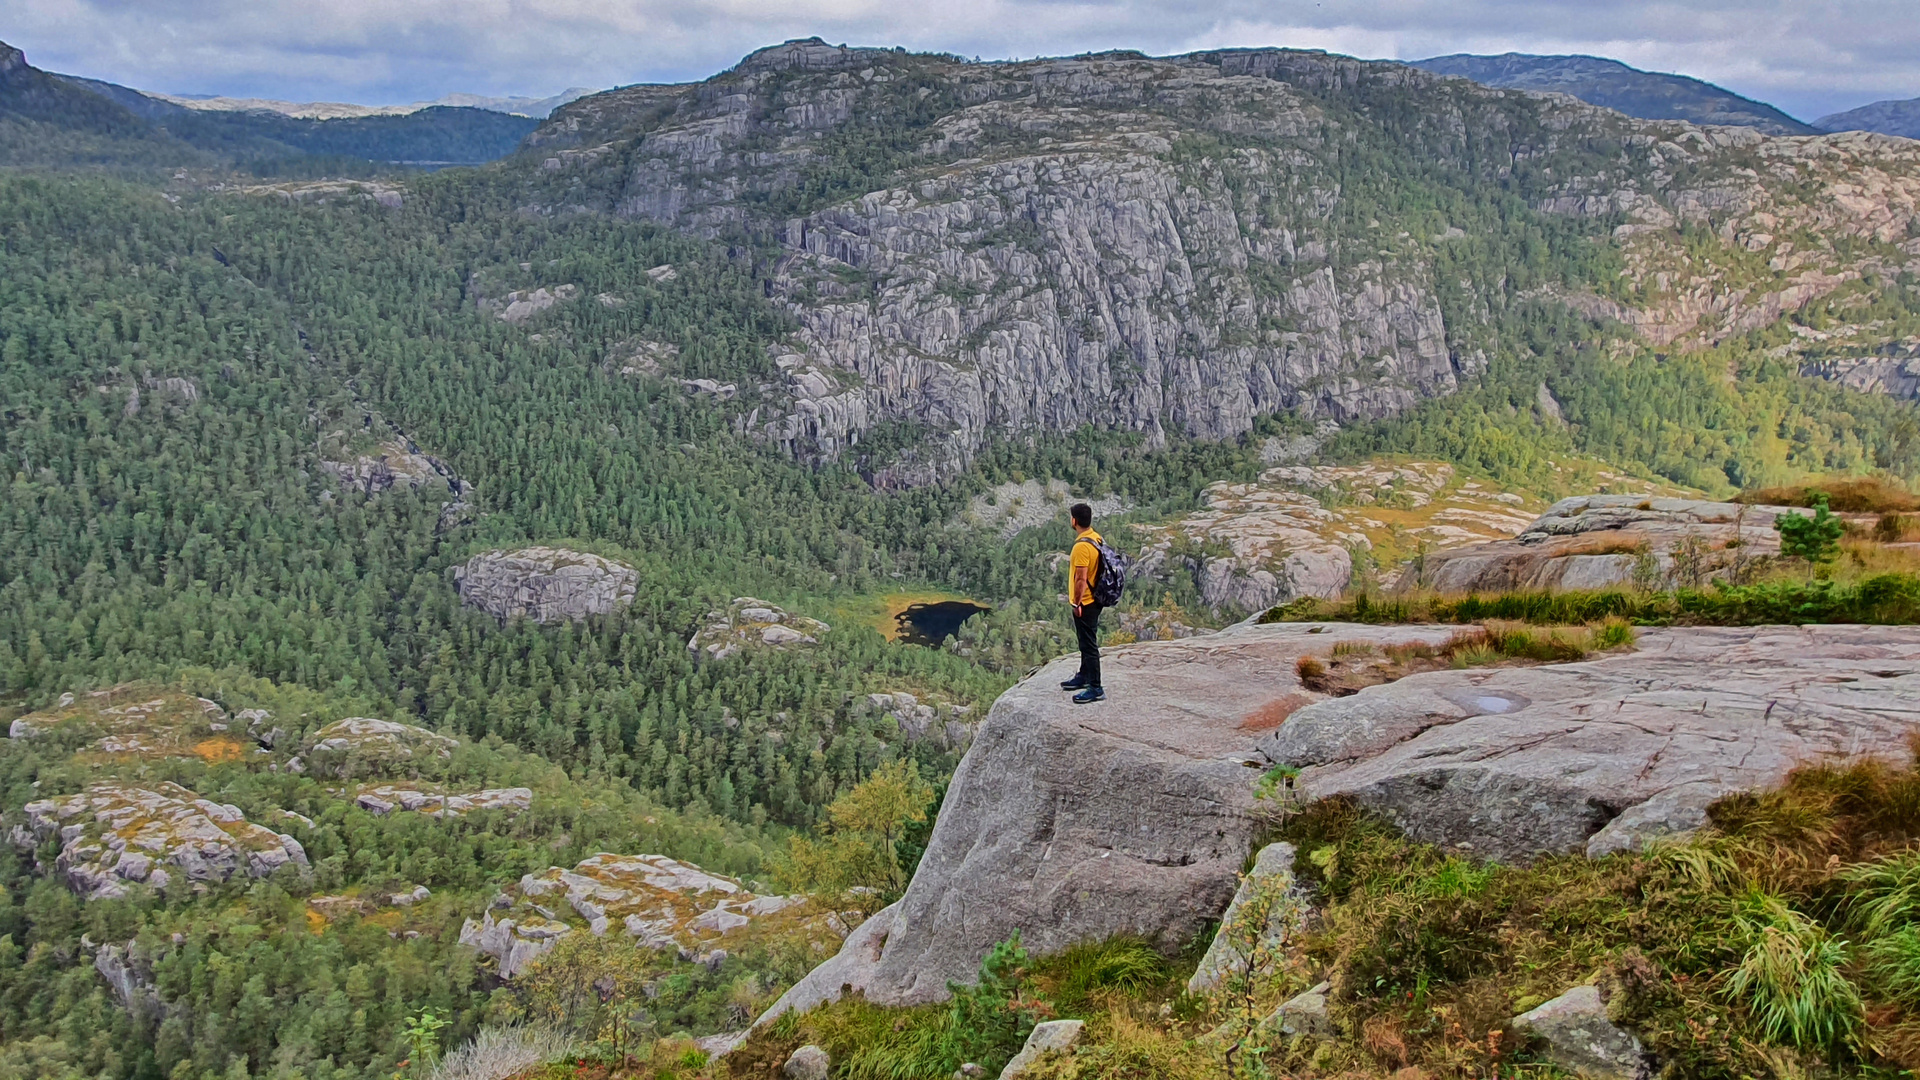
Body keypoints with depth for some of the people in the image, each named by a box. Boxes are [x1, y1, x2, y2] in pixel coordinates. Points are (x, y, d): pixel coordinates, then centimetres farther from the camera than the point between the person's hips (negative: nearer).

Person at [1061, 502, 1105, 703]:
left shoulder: (1082, 546, -25)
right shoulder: (1096, 538, 5)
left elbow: (1081, 579, -25)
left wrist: (1077, 603, -17)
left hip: (1084, 603, -10)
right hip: (1093, 599, 10)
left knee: (1089, 645, -4)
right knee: (1086, 642, 23)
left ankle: (1095, 688, 1)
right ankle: (1084, 677, 38)